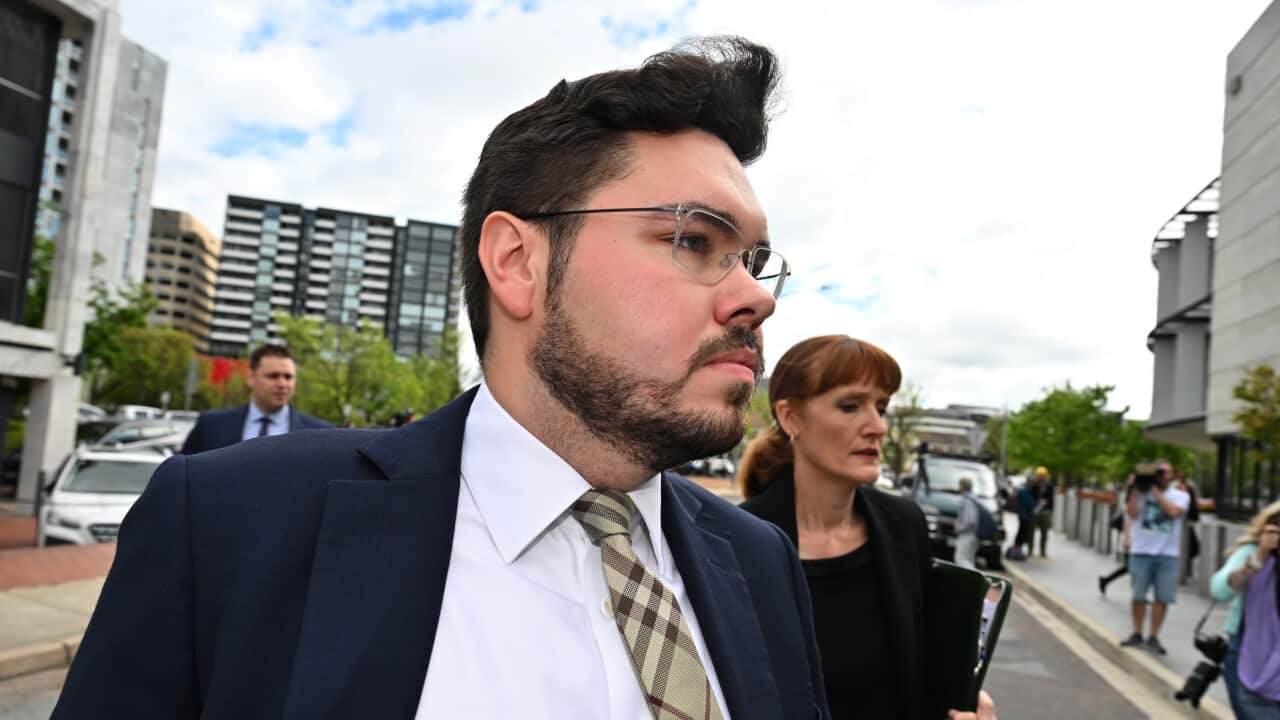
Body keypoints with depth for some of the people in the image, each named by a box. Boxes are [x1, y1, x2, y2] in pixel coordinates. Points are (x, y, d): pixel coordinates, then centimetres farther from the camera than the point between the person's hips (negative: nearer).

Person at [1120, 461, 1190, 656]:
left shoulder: (1181, 495, 6)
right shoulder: (1141, 493, 5)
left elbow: (1174, 511, -13)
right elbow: (1133, 514, -9)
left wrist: (1157, 492, -7)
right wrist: (1135, 489, -8)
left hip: (1168, 554, 0)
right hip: (1141, 552, 0)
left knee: (1162, 598, 2)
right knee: (1138, 595, 5)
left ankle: (1153, 637, 13)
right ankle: (1137, 634, 17)